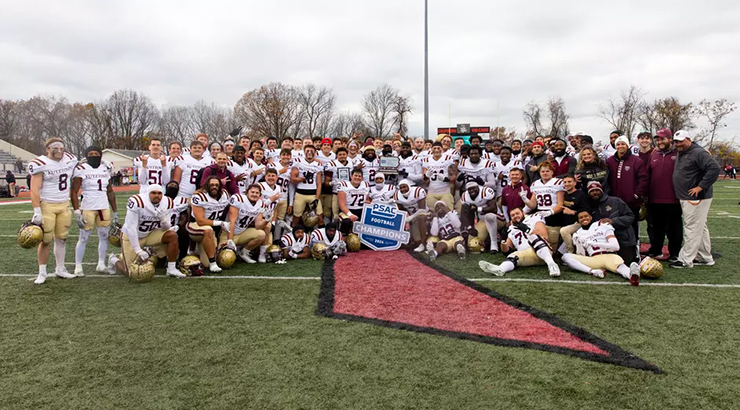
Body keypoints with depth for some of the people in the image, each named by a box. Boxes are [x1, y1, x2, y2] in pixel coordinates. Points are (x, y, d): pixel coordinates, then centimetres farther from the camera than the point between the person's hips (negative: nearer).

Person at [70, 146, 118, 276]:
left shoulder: (106, 169, 9)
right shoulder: (81, 170, -6)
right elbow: (74, 193, -8)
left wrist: (115, 211, 14)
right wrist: (77, 212, -15)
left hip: (104, 209, 5)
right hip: (87, 209, -5)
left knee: (104, 236, 8)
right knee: (83, 238, 0)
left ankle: (101, 265, 18)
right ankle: (78, 267, 10)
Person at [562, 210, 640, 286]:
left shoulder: (603, 225, 8)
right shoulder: (578, 235, 17)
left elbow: (616, 247, -3)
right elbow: (581, 257, 12)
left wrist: (594, 243, -13)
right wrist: (578, 244, -6)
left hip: (609, 256, -3)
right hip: (594, 260, 3)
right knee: (566, 256, -20)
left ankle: (632, 275, -73)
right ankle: (592, 271, -38)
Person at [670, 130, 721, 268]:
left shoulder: (698, 153, -14)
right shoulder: (681, 155, 16)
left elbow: (714, 168, -26)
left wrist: (701, 187, -25)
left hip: (696, 199, -10)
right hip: (686, 199, 10)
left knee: (692, 229, -6)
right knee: (700, 228, 16)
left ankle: (685, 260, -3)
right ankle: (705, 258, 25)